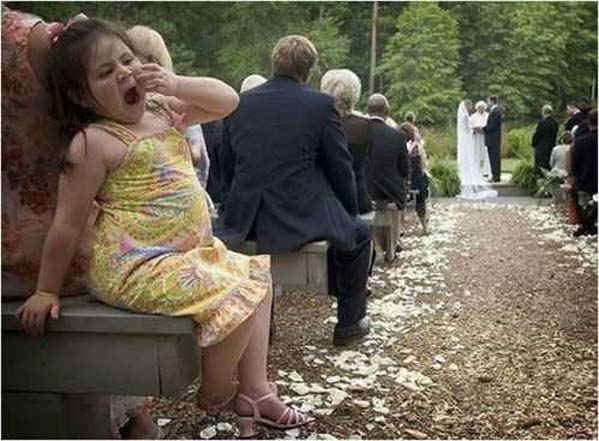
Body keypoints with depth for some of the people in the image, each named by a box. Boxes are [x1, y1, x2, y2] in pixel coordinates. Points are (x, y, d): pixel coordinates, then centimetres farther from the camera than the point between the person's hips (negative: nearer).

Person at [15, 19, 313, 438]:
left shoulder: (162, 109, 8)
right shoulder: (94, 142, -15)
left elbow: (226, 100, 6)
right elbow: (68, 224, -13)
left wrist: (177, 84, -11)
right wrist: (46, 291, -7)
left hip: (191, 251, 10)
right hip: (139, 267, -9)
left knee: (257, 274, 16)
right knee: (237, 299, -21)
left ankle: (256, 390, 17)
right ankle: (217, 398, 6)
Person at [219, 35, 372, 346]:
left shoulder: (239, 103, 4)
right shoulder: (320, 105, -8)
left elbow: (227, 170, 10)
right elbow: (340, 168, -3)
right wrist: (351, 212, 14)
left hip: (247, 221, 5)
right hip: (303, 219, -4)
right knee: (359, 234, 25)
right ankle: (349, 323, 30)